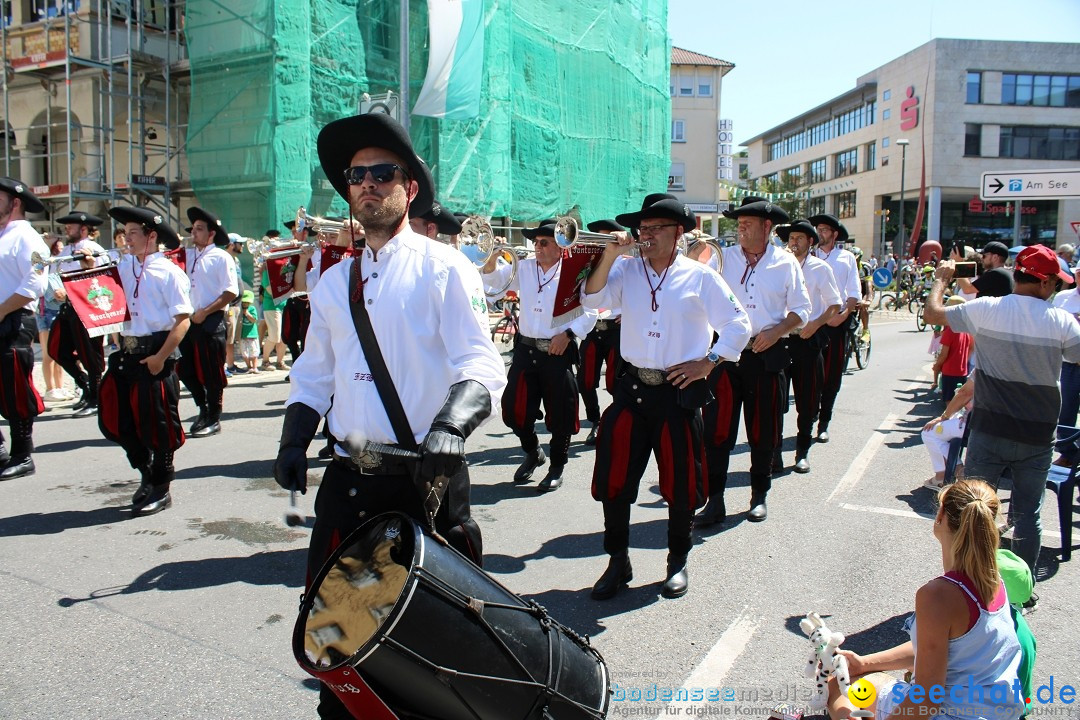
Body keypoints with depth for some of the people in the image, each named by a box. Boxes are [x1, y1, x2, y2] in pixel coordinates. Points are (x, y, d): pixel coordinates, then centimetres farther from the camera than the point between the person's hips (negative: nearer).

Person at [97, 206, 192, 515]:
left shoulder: (169, 272, -9)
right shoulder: (123, 267, 10)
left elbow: (183, 320, -14)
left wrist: (160, 357, -19)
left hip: (156, 353, -6)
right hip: (127, 351, 6)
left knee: (158, 423, 2)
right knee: (114, 419, 10)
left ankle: (160, 489, 19)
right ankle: (146, 472, 31)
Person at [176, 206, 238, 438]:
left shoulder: (221, 257, -6)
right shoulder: (188, 255, 13)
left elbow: (231, 292, -13)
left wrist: (205, 312, -16)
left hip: (212, 321, -6)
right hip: (189, 319, 6)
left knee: (212, 373, 1)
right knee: (185, 369, 10)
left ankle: (214, 419, 14)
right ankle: (203, 408, 28)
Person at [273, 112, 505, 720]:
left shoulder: (444, 269, -5)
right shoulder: (334, 282, 12)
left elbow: (480, 365, -14)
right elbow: (314, 375, 17)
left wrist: (452, 426, -33)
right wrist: (295, 442, 2)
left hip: (427, 481, -4)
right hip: (348, 481, 5)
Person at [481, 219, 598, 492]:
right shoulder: (524, 267, 7)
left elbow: (590, 312, -6)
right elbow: (492, 278, 9)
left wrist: (567, 334, -17)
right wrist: (495, 254, -9)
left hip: (558, 352, -4)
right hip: (525, 349, 4)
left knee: (559, 414, 4)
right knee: (515, 409, 7)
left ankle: (557, 468, 23)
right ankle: (533, 452, 33)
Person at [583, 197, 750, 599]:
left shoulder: (700, 276, -1)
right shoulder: (626, 271, 6)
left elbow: (738, 325, 1)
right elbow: (592, 300, -8)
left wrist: (706, 362, -8)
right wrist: (609, 256, -16)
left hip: (680, 392, -2)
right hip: (632, 389, 2)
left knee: (681, 483, 6)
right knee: (614, 479, 3)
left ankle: (678, 562, 28)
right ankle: (618, 562, 21)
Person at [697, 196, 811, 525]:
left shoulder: (785, 262, 3)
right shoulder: (725, 257, 5)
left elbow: (801, 309, 6)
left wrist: (776, 332, -10)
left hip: (766, 353, 0)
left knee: (763, 429, 10)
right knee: (717, 427, -4)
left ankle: (759, 495, 27)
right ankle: (715, 499, 3)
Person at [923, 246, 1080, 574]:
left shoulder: (986, 309, -10)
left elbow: (932, 313, 0)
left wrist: (940, 280, 19)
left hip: (989, 432, 0)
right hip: (1037, 438, 0)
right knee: (1028, 514, 12)